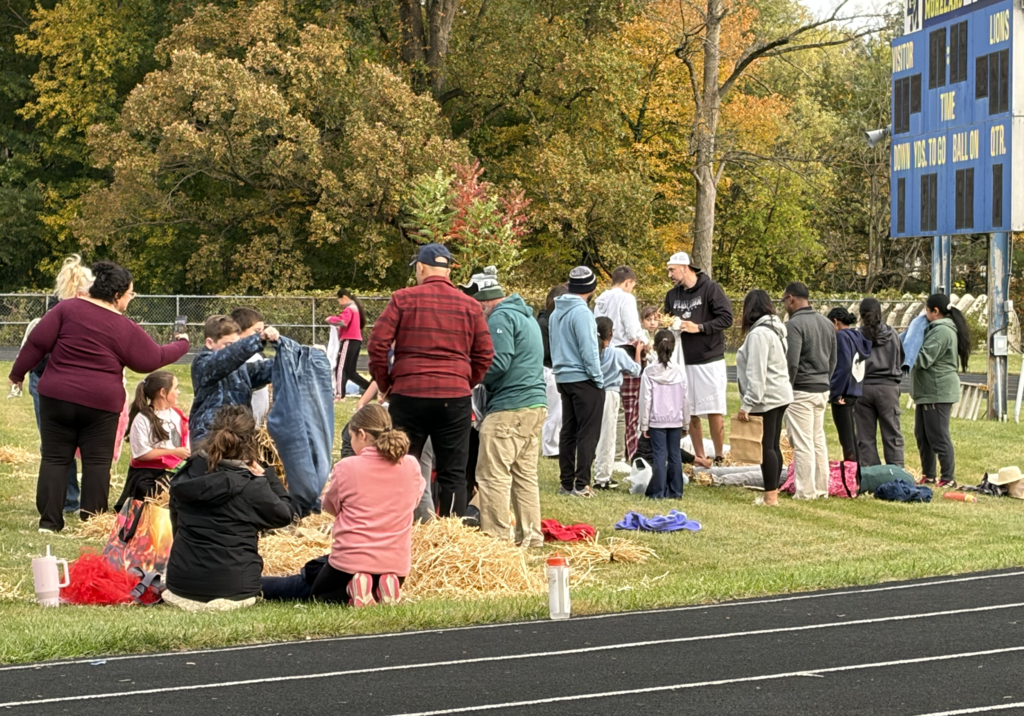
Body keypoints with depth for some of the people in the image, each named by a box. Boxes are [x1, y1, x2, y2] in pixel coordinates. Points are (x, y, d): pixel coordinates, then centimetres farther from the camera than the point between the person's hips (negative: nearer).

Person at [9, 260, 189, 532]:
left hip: (57, 397, 2)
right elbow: (153, 359, 6)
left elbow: (37, 343, -4)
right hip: (100, 404, -2)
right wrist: (182, 344, 23)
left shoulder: (67, 308, -2)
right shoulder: (125, 328, -4)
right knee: (97, 461, 7)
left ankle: (49, 520, 5)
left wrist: (18, 372, 9)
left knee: (55, 458, 8)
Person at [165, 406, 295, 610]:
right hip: (231, 590, -4)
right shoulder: (252, 486, -14)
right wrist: (267, 475, 10)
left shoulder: (184, 476, 0)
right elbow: (285, 514, 2)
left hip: (181, 586, 4)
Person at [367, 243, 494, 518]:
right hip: (455, 397, 1)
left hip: (409, 395, -1)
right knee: (453, 474, 6)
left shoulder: (404, 299, 0)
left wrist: (385, 384, 7)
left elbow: (377, 344, -5)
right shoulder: (470, 306, 7)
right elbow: (485, 355, 6)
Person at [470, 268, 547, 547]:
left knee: (493, 474, -7)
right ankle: (530, 535, 16)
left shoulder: (501, 317, -10)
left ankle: (497, 535, -7)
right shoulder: (525, 315, 21)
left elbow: (498, 363, -18)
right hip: (536, 403, 10)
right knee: (525, 474, 14)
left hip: (509, 408, -10)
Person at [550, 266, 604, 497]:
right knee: (588, 433, -4)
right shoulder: (581, 312, -16)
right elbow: (588, 349, -18)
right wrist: (598, 379, -11)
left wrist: (560, 370, 18)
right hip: (583, 379, -8)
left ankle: (566, 482, 13)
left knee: (568, 432, 12)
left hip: (563, 378, 8)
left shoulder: (556, 313, 10)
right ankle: (581, 484, -6)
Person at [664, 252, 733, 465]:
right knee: (690, 412, 7)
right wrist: (668, 326, -2)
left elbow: (726, 318, -11)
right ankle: (699, 457, 15)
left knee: (714, 411, -4)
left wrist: (699, 327, -18)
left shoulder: (710, 289, -7)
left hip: (710, 360, -6)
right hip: (684, 361, 6)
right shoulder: (672, 295, 12)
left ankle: (719, 456, 4)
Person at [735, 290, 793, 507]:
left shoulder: (759, 333, -16)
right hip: (779, 395, 10)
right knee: (773, 446, 13)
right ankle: (773, 492, 18)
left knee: (766, 446, -7)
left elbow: (756, 373, -22)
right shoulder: (775, 329, 14)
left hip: (766, 398, -10)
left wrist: (747, 404, -21)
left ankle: (770, 496, -6)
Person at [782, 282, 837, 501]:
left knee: (802, 443, -4)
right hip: (822, 390, 8)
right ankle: (821, 488, 17)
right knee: (818, 440, 14)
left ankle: (806, 491, -3)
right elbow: (833, 360, 17)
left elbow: (791, 362, -20)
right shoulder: (827, 324, 12)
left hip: (801, 391, -8)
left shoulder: (794, 325, -14)